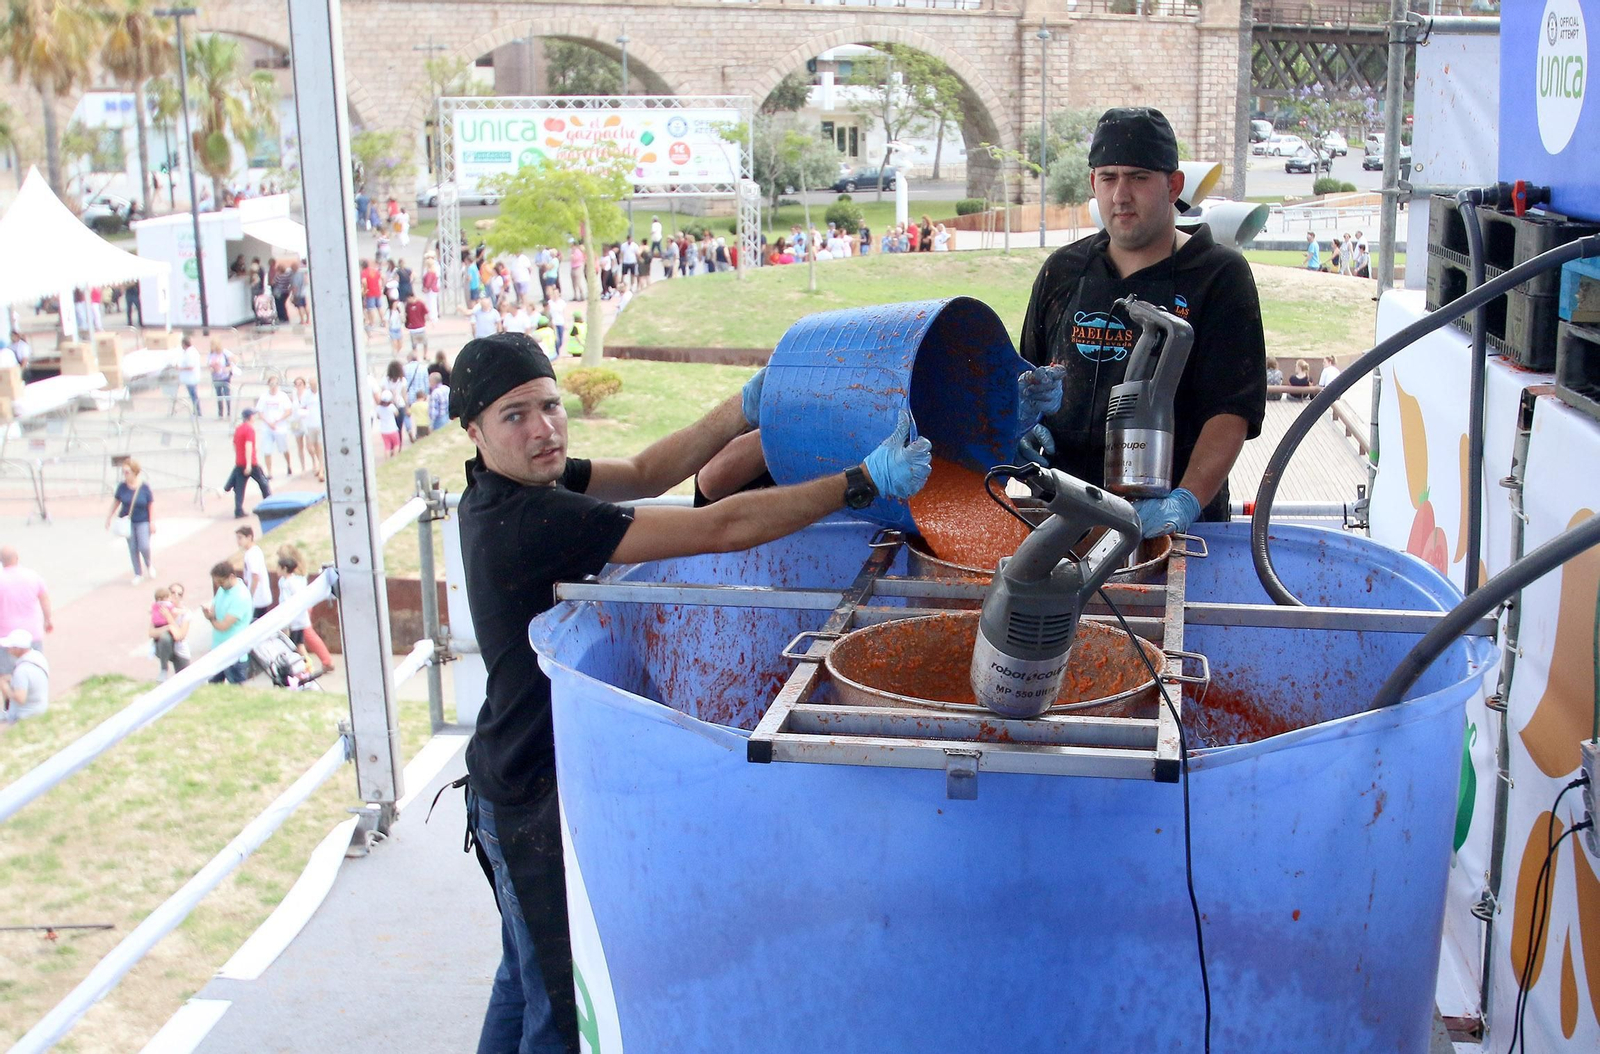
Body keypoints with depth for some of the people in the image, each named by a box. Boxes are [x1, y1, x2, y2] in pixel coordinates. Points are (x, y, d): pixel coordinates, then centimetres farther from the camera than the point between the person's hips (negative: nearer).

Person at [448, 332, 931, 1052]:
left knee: (527, 977, 27)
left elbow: (645, 473, 5)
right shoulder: (531, 521, -29)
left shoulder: (501, 490, 0)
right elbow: (722, 528, -31)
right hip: (535, 804, -10)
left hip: (513, 784, 10)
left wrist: (745, 409, -7)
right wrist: (865, 482, -28)